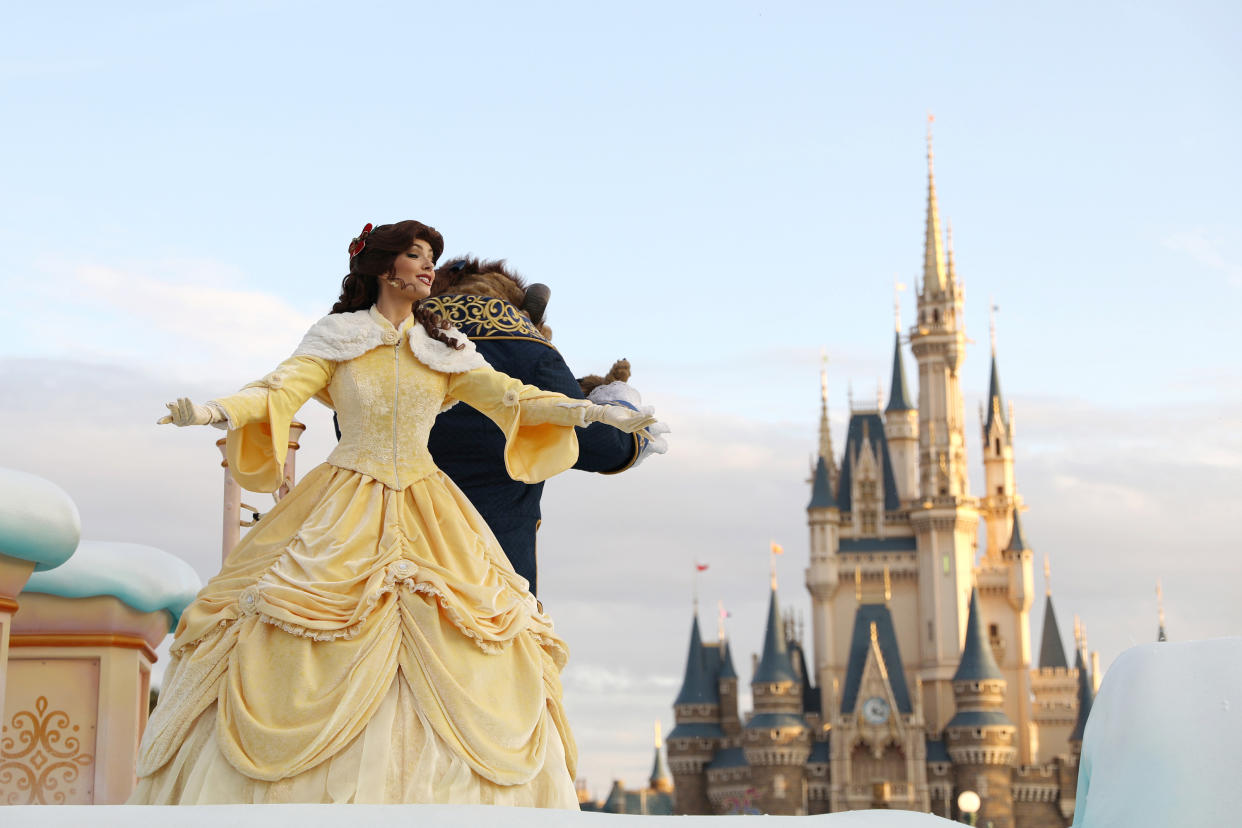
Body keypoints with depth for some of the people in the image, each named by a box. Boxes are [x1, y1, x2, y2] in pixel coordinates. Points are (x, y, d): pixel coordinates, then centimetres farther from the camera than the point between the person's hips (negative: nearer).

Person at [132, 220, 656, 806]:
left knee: (446, 660, -6)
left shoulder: (444, 348, 11)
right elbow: (281, 391, -7)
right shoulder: (337, 337, 4)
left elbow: (510, 397, 6)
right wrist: (212, 411, -26)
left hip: (424, 514, 3)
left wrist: (597, 412, -4)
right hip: (345, 510, -3)